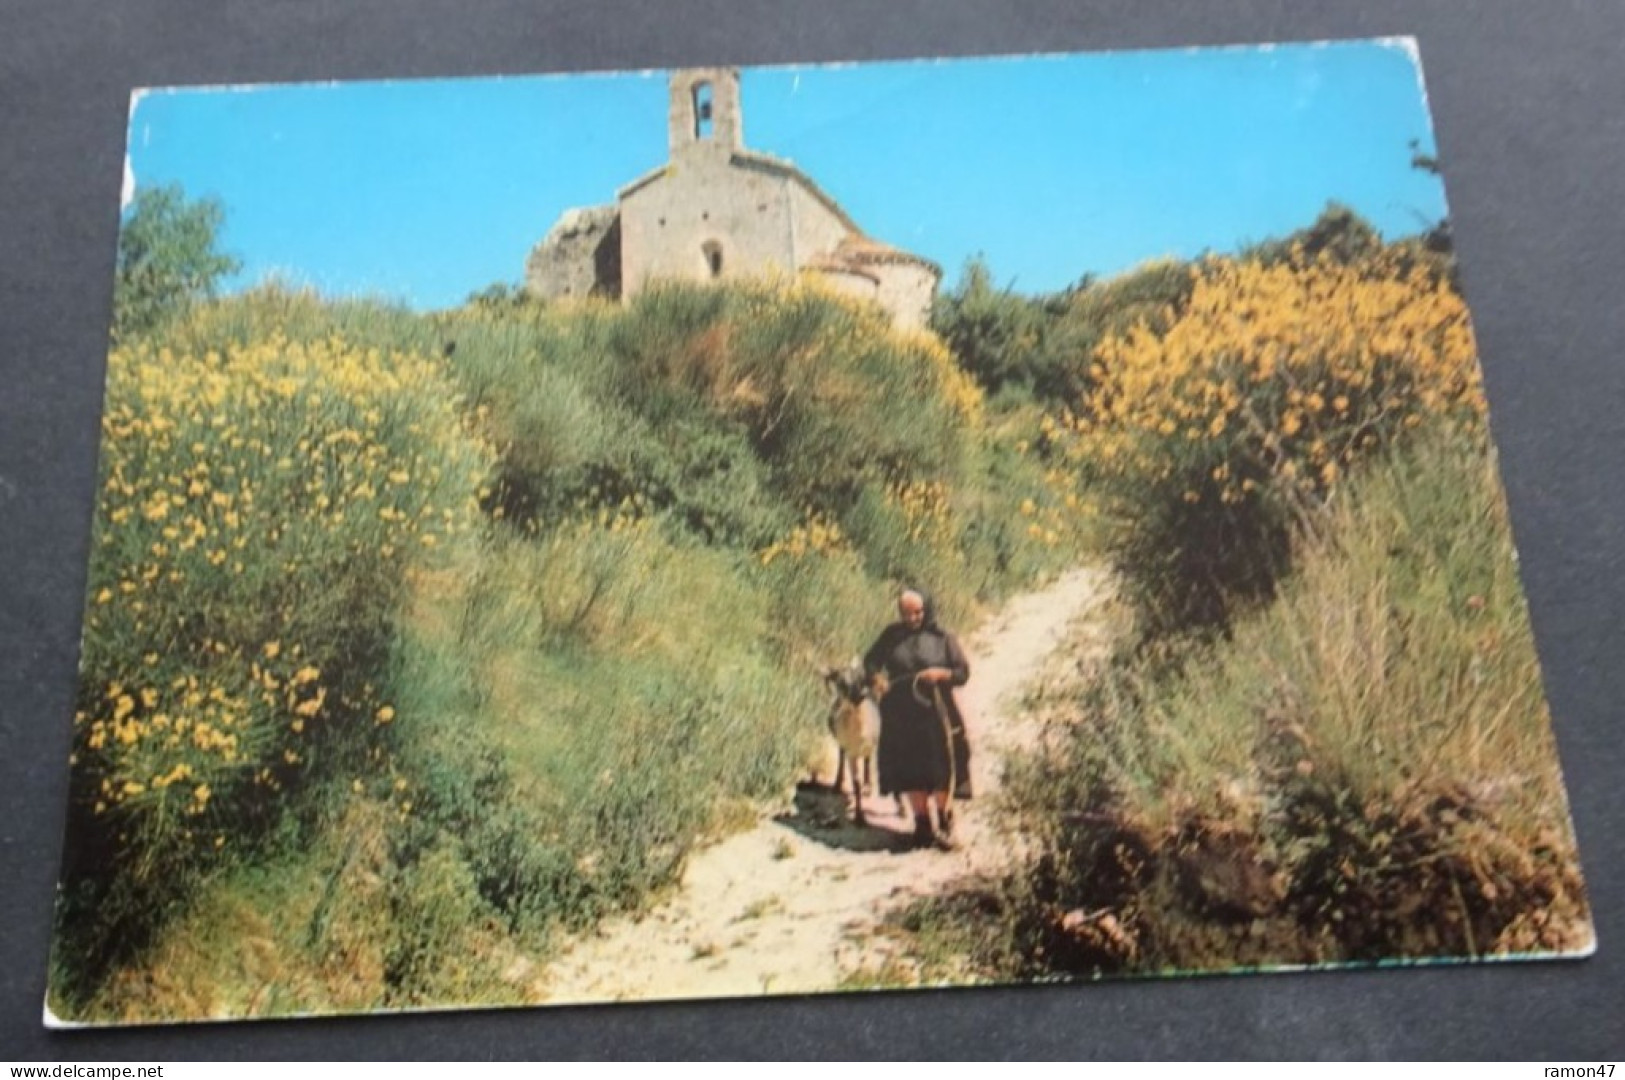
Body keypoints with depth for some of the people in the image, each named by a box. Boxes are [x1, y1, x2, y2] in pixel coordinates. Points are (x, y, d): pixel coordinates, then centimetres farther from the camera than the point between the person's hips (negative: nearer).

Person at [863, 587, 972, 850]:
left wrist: (941, 673, -18)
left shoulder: (942, 638, 1)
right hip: (902, 717, 2)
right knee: (911, 772, 5)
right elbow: (870, 661, 17)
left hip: (936, 713, -2)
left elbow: (963, 672, 1)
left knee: (941, 771, -1)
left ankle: (944, 823, 14)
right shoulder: (891, 636, 6)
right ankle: (922, 824, 18)